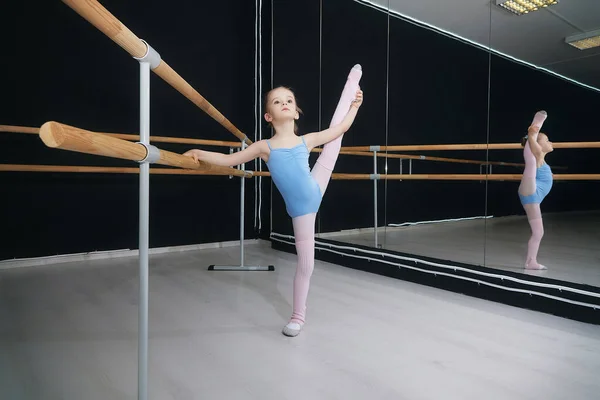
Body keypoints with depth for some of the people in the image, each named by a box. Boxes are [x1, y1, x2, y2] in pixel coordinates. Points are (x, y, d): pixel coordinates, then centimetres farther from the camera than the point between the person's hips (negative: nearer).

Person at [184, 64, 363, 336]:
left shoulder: (307, 140, 0)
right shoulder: (264, 147, -6)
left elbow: (341, 128, 13)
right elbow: (228, 160, 0)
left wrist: (355, 107, 18)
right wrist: (200, 154, -13)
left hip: (315, 191, 3)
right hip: (301, 208, -3)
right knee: (306, 262, 5)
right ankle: (298, 315, 22)